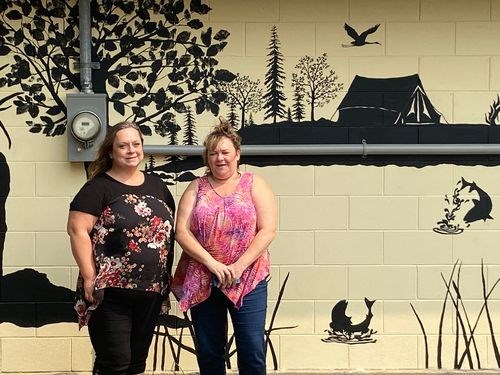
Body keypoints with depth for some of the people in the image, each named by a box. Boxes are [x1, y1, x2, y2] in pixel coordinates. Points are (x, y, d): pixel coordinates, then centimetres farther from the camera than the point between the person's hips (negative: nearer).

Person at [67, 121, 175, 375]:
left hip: (152, 291, 6)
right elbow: (77, 230, -12)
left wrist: (174, 274, 11)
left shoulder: (157, 186, 12)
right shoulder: (98, 187, -5)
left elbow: (171, 230, 18)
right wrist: (89, 276, -18)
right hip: (111, 292, -6)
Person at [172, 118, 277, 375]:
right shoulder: (196, 188, 7)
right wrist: (211, 262, -14)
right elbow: (181, 232, -2)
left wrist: (239, 266, -15)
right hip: (201, 281, 2)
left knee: (252, 351, -2)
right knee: (208, 352, 10)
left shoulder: (254, 185, 3)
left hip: (248, 279, -2)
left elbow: (267, 230, -6)